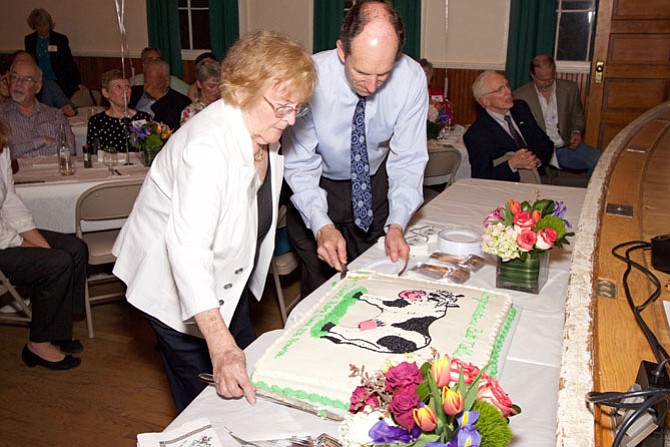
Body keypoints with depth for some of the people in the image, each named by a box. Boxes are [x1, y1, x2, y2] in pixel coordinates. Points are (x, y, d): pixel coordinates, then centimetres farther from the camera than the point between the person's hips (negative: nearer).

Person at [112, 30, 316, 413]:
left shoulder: (265, 130, -6)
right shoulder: (209, 144, -35)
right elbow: (188, 247, -43)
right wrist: (220, 345, -50)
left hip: (228, 273, 8)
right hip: (176, 282, -8)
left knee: (246, 375, 16)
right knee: (205, 391, 2)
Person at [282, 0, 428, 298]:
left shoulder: (412, 78, -24)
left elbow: (408, 161, -18)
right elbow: (300, 166, -24)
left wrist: (396, 225, -32)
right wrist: (322, 227, -38)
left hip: (376, 183, 2)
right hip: (319, 186, -2)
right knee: (320, 286, 6)